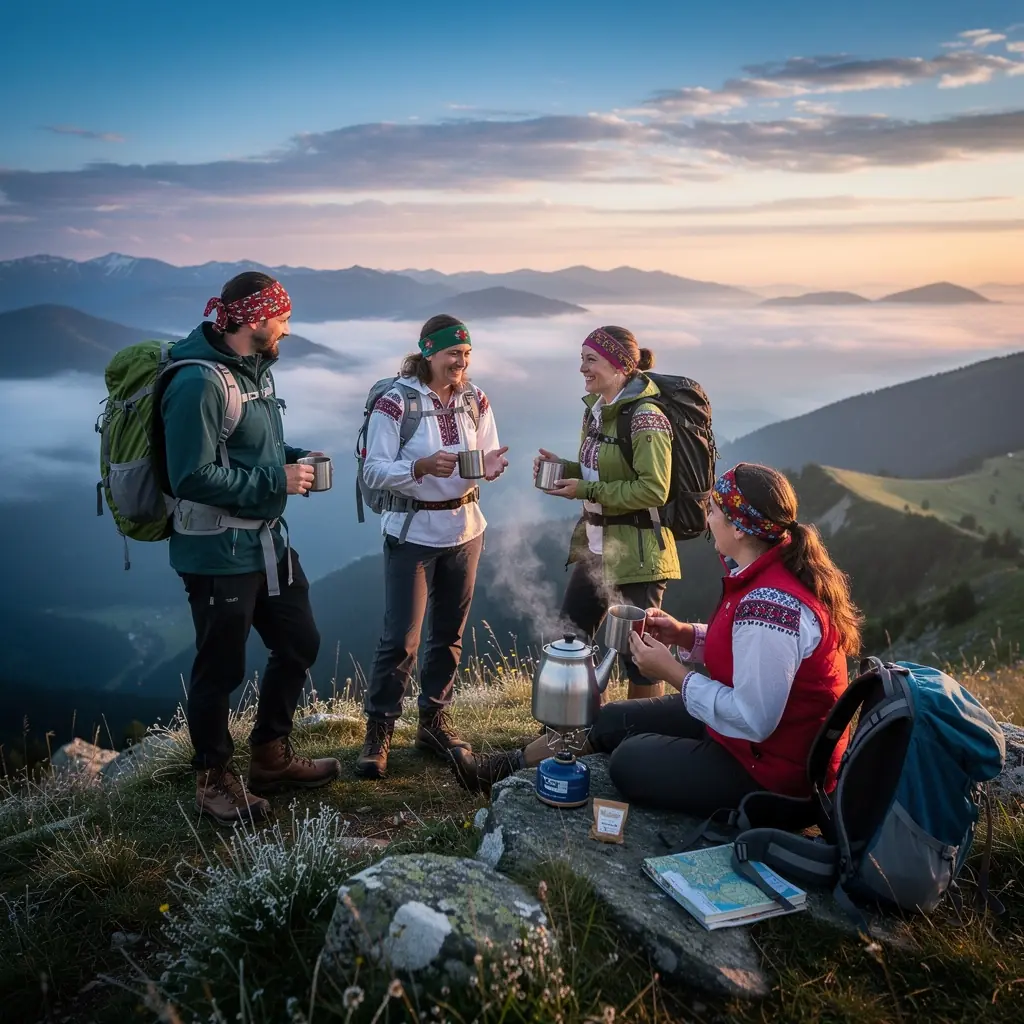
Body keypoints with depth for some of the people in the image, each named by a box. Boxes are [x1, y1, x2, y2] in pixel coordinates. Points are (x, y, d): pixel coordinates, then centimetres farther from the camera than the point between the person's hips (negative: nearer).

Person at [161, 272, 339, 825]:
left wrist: (295, 459, 2)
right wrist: (277, 481, -20)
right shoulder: (199, 383, -21)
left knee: (299, 643, 18)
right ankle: (215, 780, 27)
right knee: (221, 670, 5)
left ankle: (270, 756, 36)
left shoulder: (256, 370, 9)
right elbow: (192, 477, -25)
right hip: (218, 552, -9)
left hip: (267, 541, 10)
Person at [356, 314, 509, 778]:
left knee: (449, 633, 13)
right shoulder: (395, 402, -14)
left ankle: (434, 722, 28)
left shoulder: (476, 400, 1)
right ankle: (378, 731, 14)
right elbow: (373, 471, -14)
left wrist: (491, 468, -18)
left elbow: (488, 458, 6)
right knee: (400, 638, -2)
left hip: (465, 530, 5)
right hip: (412, 533, -5)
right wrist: (421, 468, -30)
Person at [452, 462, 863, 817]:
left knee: (628, 761, 5)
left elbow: (753, 721, -31)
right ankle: (507, 768, 31)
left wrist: (672, 671, -20)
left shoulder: (767, 606, -34)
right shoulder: (779, 570, -3)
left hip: (771, 768, -9)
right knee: (612, 719, 13)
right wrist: (686, 635, -1)